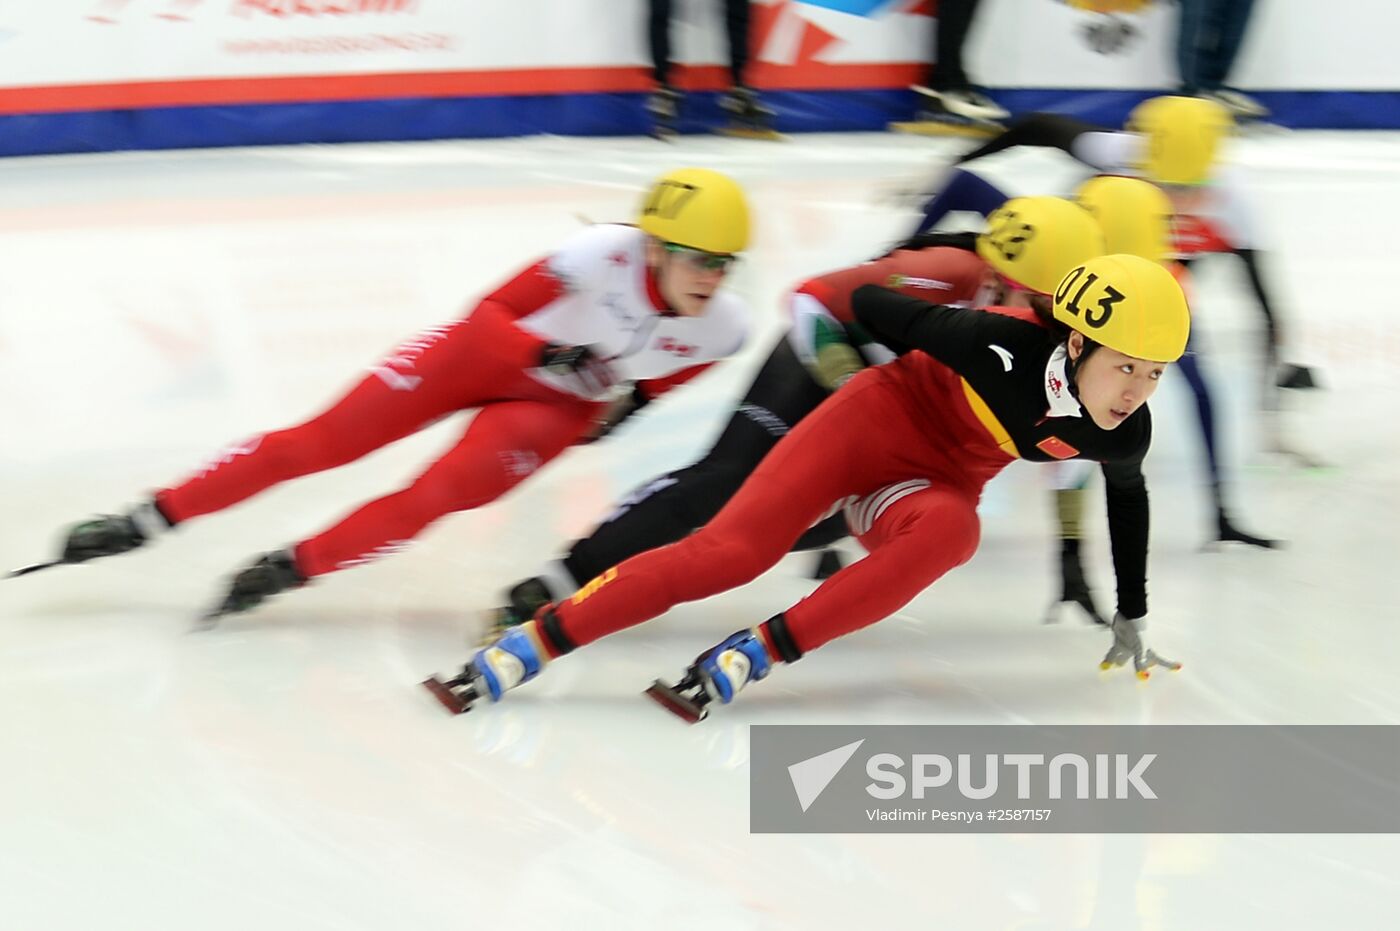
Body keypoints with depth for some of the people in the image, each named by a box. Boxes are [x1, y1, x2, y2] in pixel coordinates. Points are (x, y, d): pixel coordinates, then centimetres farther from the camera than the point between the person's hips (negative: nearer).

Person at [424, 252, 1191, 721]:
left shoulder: (1122, 434, -16)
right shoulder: (1004, 345, -31)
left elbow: (1129, 501, 9)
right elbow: (873, 304, -16)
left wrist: (1129, 619, 14)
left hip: (938, 481, 4)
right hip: (877, 418, -4)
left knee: (950, 530, -34)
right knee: (731, 549, -20)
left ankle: (751, 656, -31)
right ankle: (521, 649, -19)